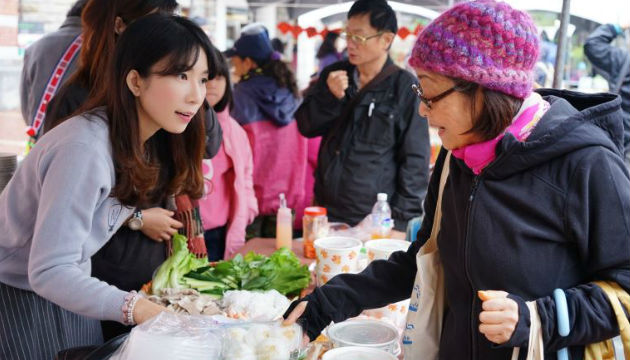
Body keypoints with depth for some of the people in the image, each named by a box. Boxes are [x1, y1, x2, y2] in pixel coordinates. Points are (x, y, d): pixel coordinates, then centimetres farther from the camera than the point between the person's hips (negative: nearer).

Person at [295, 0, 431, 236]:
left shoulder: (404, 87, -10)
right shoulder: (333, 75, 5)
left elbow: (415, 158, -9)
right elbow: (305, 127, 7)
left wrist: (401, 221, -11)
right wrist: (329, 96, -11)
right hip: (326, 212, 4)